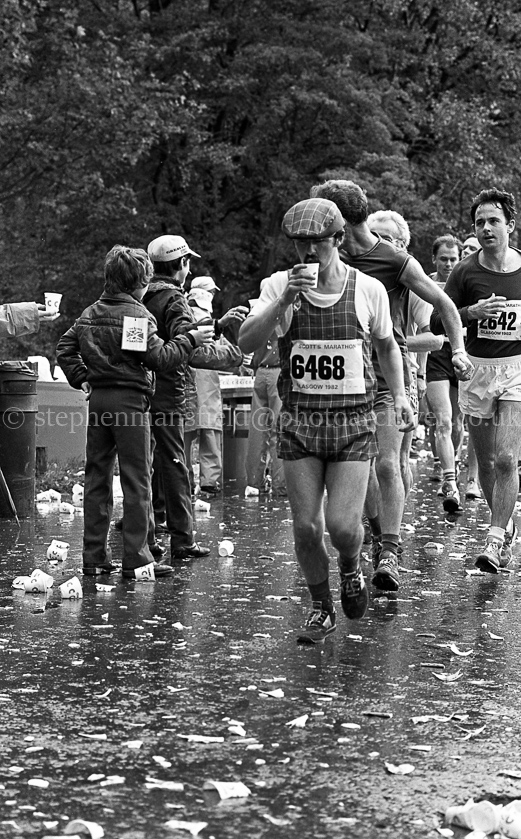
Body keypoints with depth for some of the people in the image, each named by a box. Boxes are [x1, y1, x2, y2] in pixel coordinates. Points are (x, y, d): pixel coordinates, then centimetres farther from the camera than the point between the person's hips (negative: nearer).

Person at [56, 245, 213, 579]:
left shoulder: (91, 313, 11)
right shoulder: (137, 315, -11)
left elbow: (65, 348, 13)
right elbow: (158, 357, -17)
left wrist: (82, 379, 17)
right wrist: (190, 339, -8)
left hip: (98, 399, 7)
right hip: (129, 400, -7)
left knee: (97, 477, 11)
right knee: (137, 482, -1)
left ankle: (95, 555, 12)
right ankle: (136, 558, -1)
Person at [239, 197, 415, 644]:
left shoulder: (368, 289, -1)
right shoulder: (280, 285, -2)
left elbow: (387, 345, 17)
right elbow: (247, 342, -14)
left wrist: (400, 395, 8)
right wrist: (285, 300, -23)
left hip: (353, 421, -1)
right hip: (299, 421, 1)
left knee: (342, 525, -12)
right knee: (306, 527, 0)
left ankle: (351, 569, 24)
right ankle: (322, 608, 23)